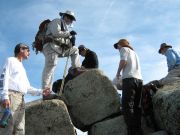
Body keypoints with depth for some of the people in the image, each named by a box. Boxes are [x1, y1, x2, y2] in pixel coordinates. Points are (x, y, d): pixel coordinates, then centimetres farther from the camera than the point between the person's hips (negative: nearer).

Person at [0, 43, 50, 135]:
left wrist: (41, 92, 15)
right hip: (11, 95, -8)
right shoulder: (11, 60, 11)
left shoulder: (22, 68, 33)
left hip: (21, 99, 8)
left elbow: (28, 88, 29)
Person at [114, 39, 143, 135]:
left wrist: (118, 73, 7)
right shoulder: (133, 52, 32)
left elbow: (123, 61, -6)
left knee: (127, 106, -12)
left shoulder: (124, 49, 12)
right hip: (139, 79, 7)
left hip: (129, 79, -7)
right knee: (137, 106, 4)